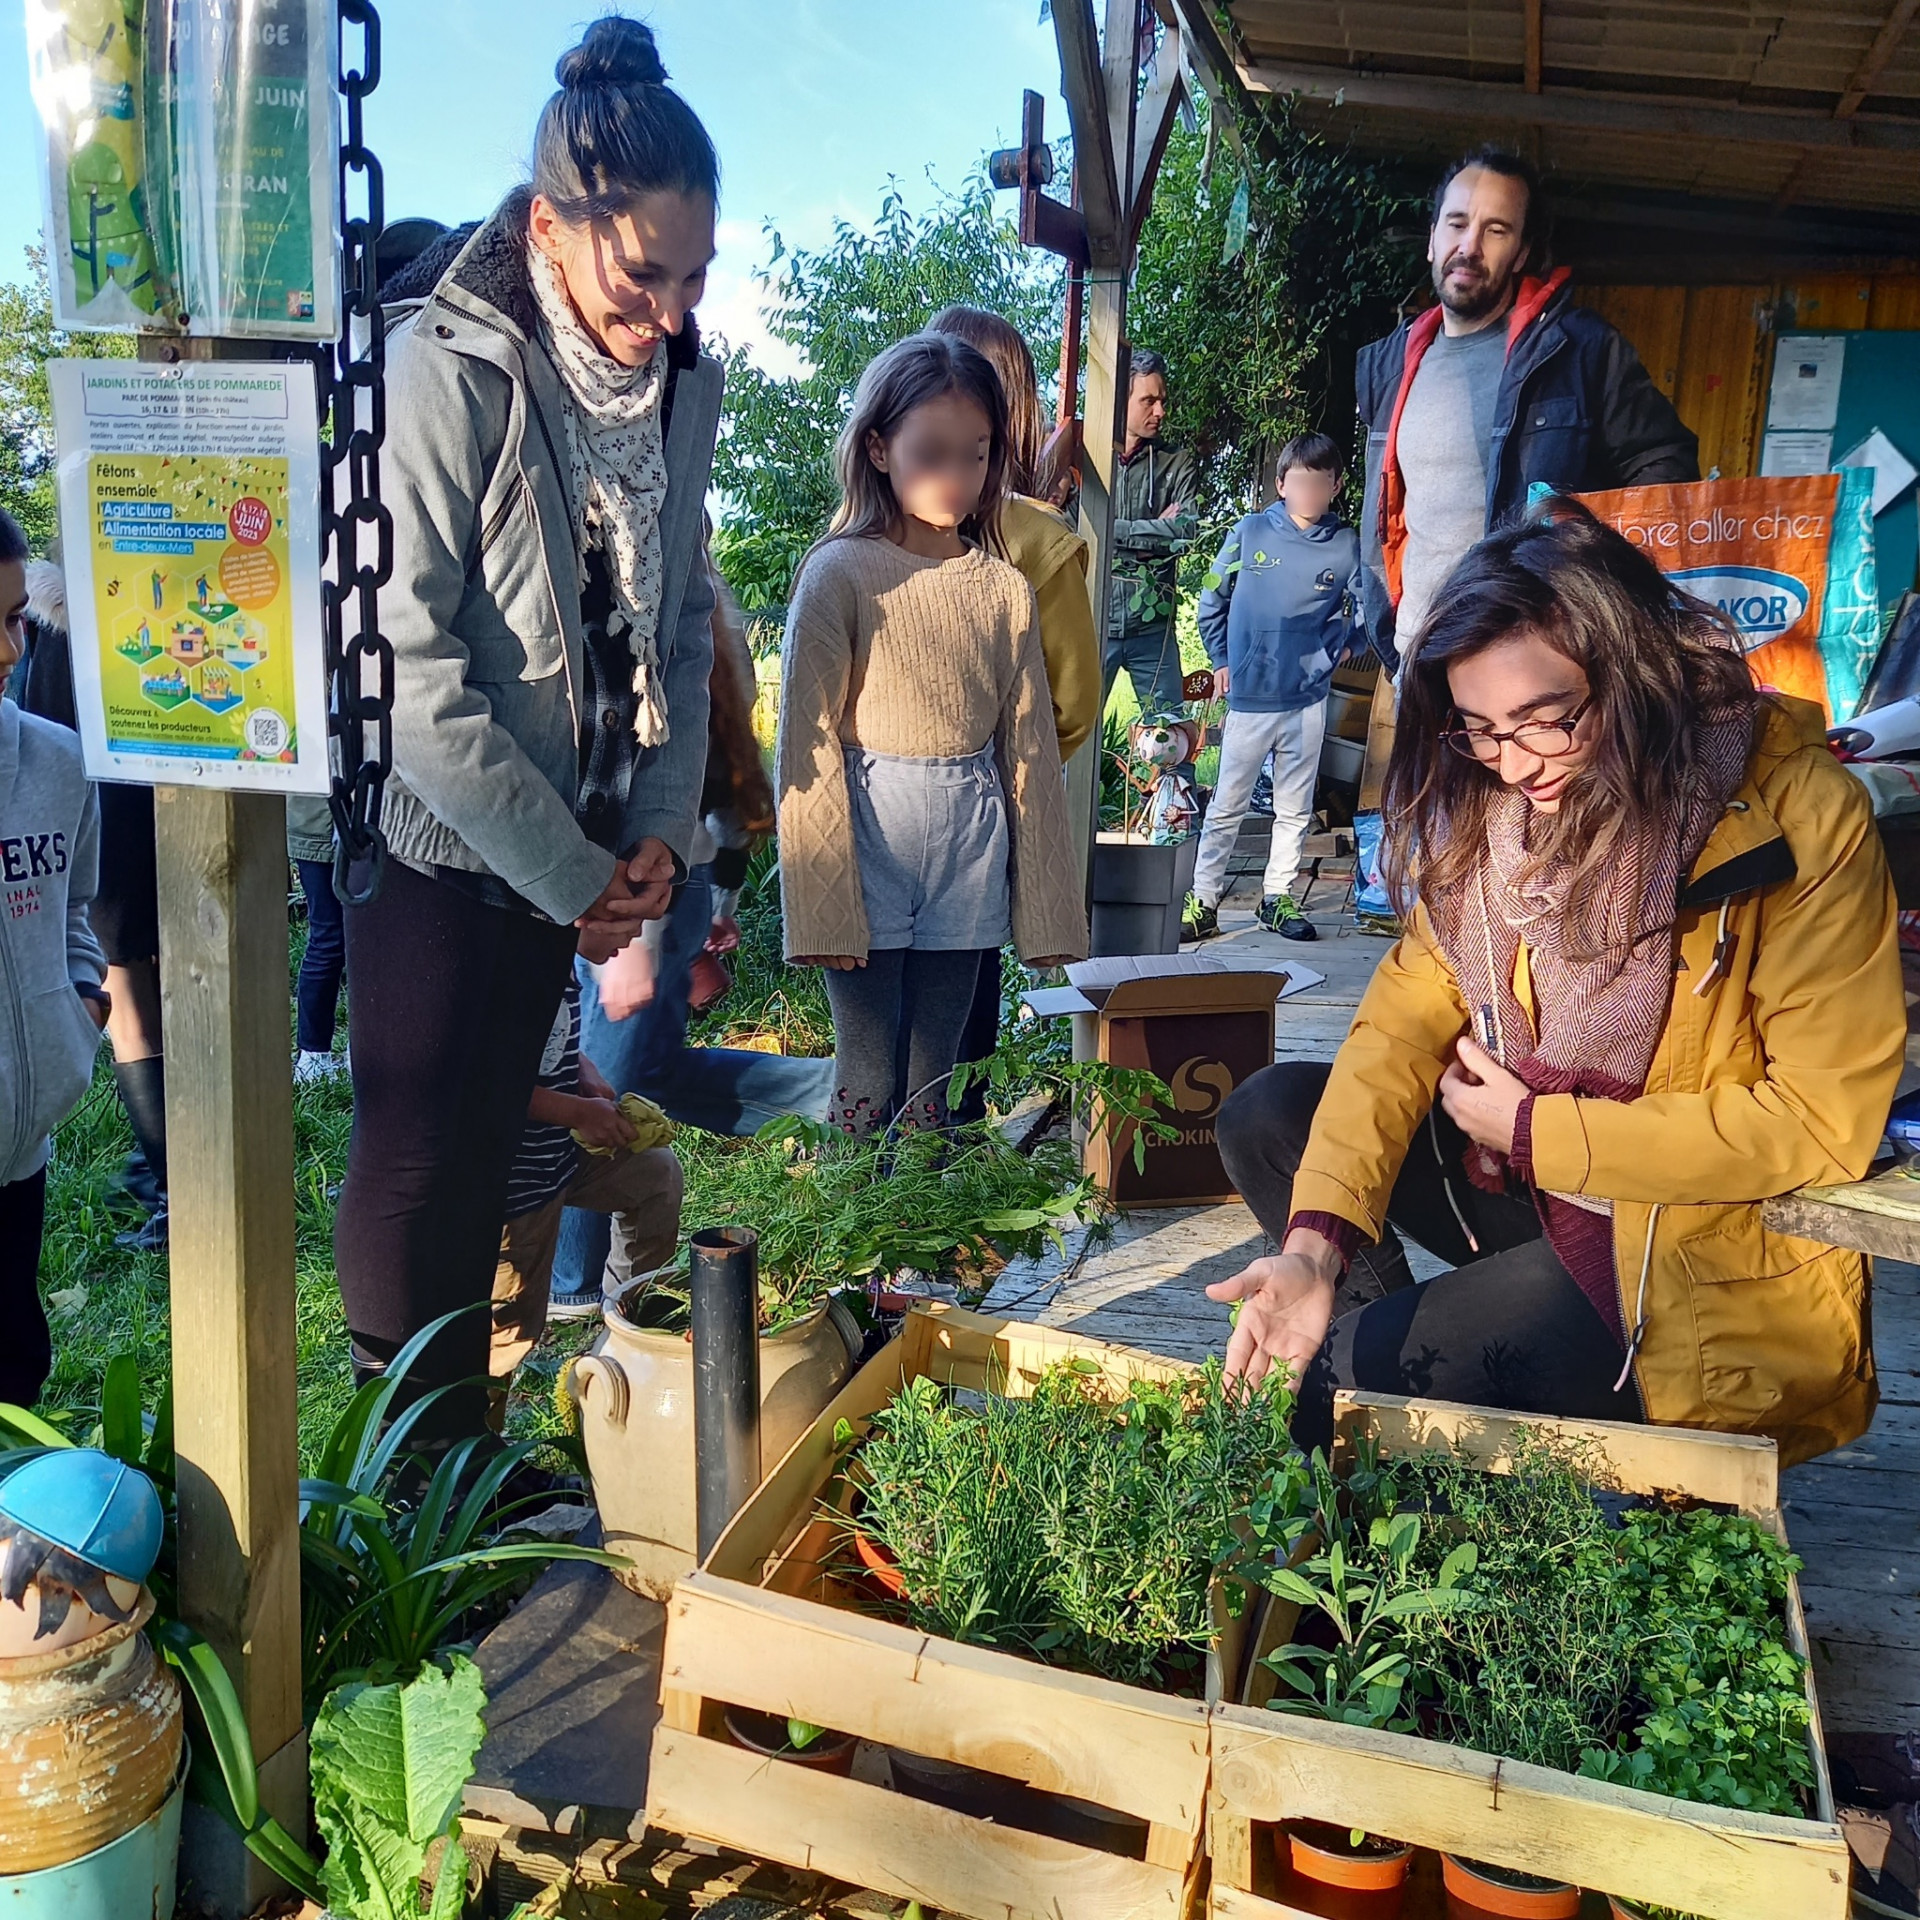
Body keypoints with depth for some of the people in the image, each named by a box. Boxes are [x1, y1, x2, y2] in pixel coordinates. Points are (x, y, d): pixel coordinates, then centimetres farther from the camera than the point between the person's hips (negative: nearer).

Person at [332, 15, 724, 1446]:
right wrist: (570, 873, -15)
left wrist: (664, 830, -2)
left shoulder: (683, 382, 2)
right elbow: (412, 665, -21)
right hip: (437, 834, -6)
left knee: (491, 1140, 14)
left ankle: (468, 1444, 28)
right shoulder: (448, 371, -18)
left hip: (573, 844, 6)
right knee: (415, 1155, 3)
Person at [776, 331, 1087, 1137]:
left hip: (969, 857, 3)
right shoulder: (840, 573, -5)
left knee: (932, 1085, 11)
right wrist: (823, 904, -11)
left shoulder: (1004, 589, 6)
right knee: (868, 1085, 3)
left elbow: (1027, 748, 9)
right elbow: (807, 743, -6)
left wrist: (1042, 903, 8)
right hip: (870, 838, -3)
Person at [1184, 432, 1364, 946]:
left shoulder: (1346, 545, -1)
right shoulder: (1251, 532, -2)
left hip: (1309, 699, 2)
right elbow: (1212, 601, 8)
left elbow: (1361, 611, 11)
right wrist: (1221, 659, 6)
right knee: (1227, 805, 5)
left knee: (1295, 808, 11)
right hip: (1249, 696, -1)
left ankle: (1277, 897, 23)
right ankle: (1203, 898, 13)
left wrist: (1334, 651, -1)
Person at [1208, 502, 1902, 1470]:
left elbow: (1822, 1117, -21)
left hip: (1712, 1250, -6)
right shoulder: (1482, 801, -5)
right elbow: (1411, 1012, -7)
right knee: (1266, 1115, -5)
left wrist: (1537, 1131, -19)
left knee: (1325, 1388, -16)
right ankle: (1409, 1331, 9)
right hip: (1525, 1174, 6)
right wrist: (1317, 1237, -21)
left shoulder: (1796, 813, -22)